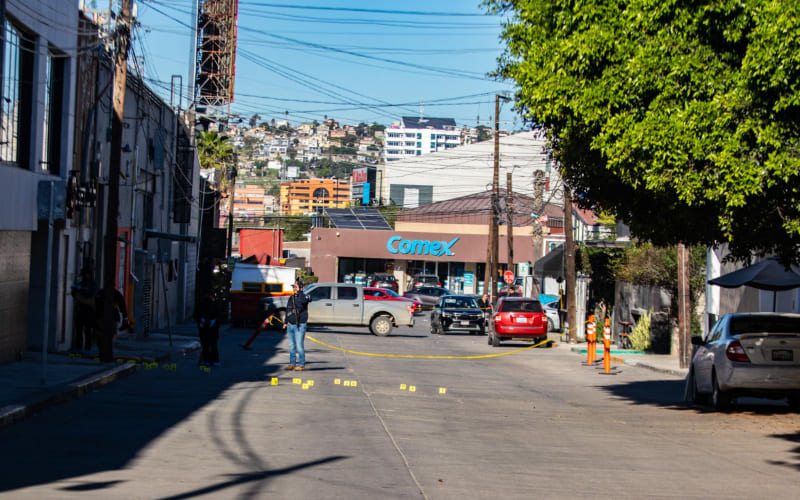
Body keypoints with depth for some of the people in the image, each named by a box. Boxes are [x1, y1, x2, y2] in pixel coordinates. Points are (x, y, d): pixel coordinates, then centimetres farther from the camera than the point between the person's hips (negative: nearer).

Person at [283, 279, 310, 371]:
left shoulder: (304, 296, -6)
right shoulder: (291, 298, 14)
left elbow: (303, 300, -33)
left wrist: (298, 291, -24)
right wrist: (286, 322, 19)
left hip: (300, 326, -7)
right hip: (290, 325, 7)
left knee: (299, 345, -10)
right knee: (291, 346, 10)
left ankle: (301, 364, -4)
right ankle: (292, 364, 17)